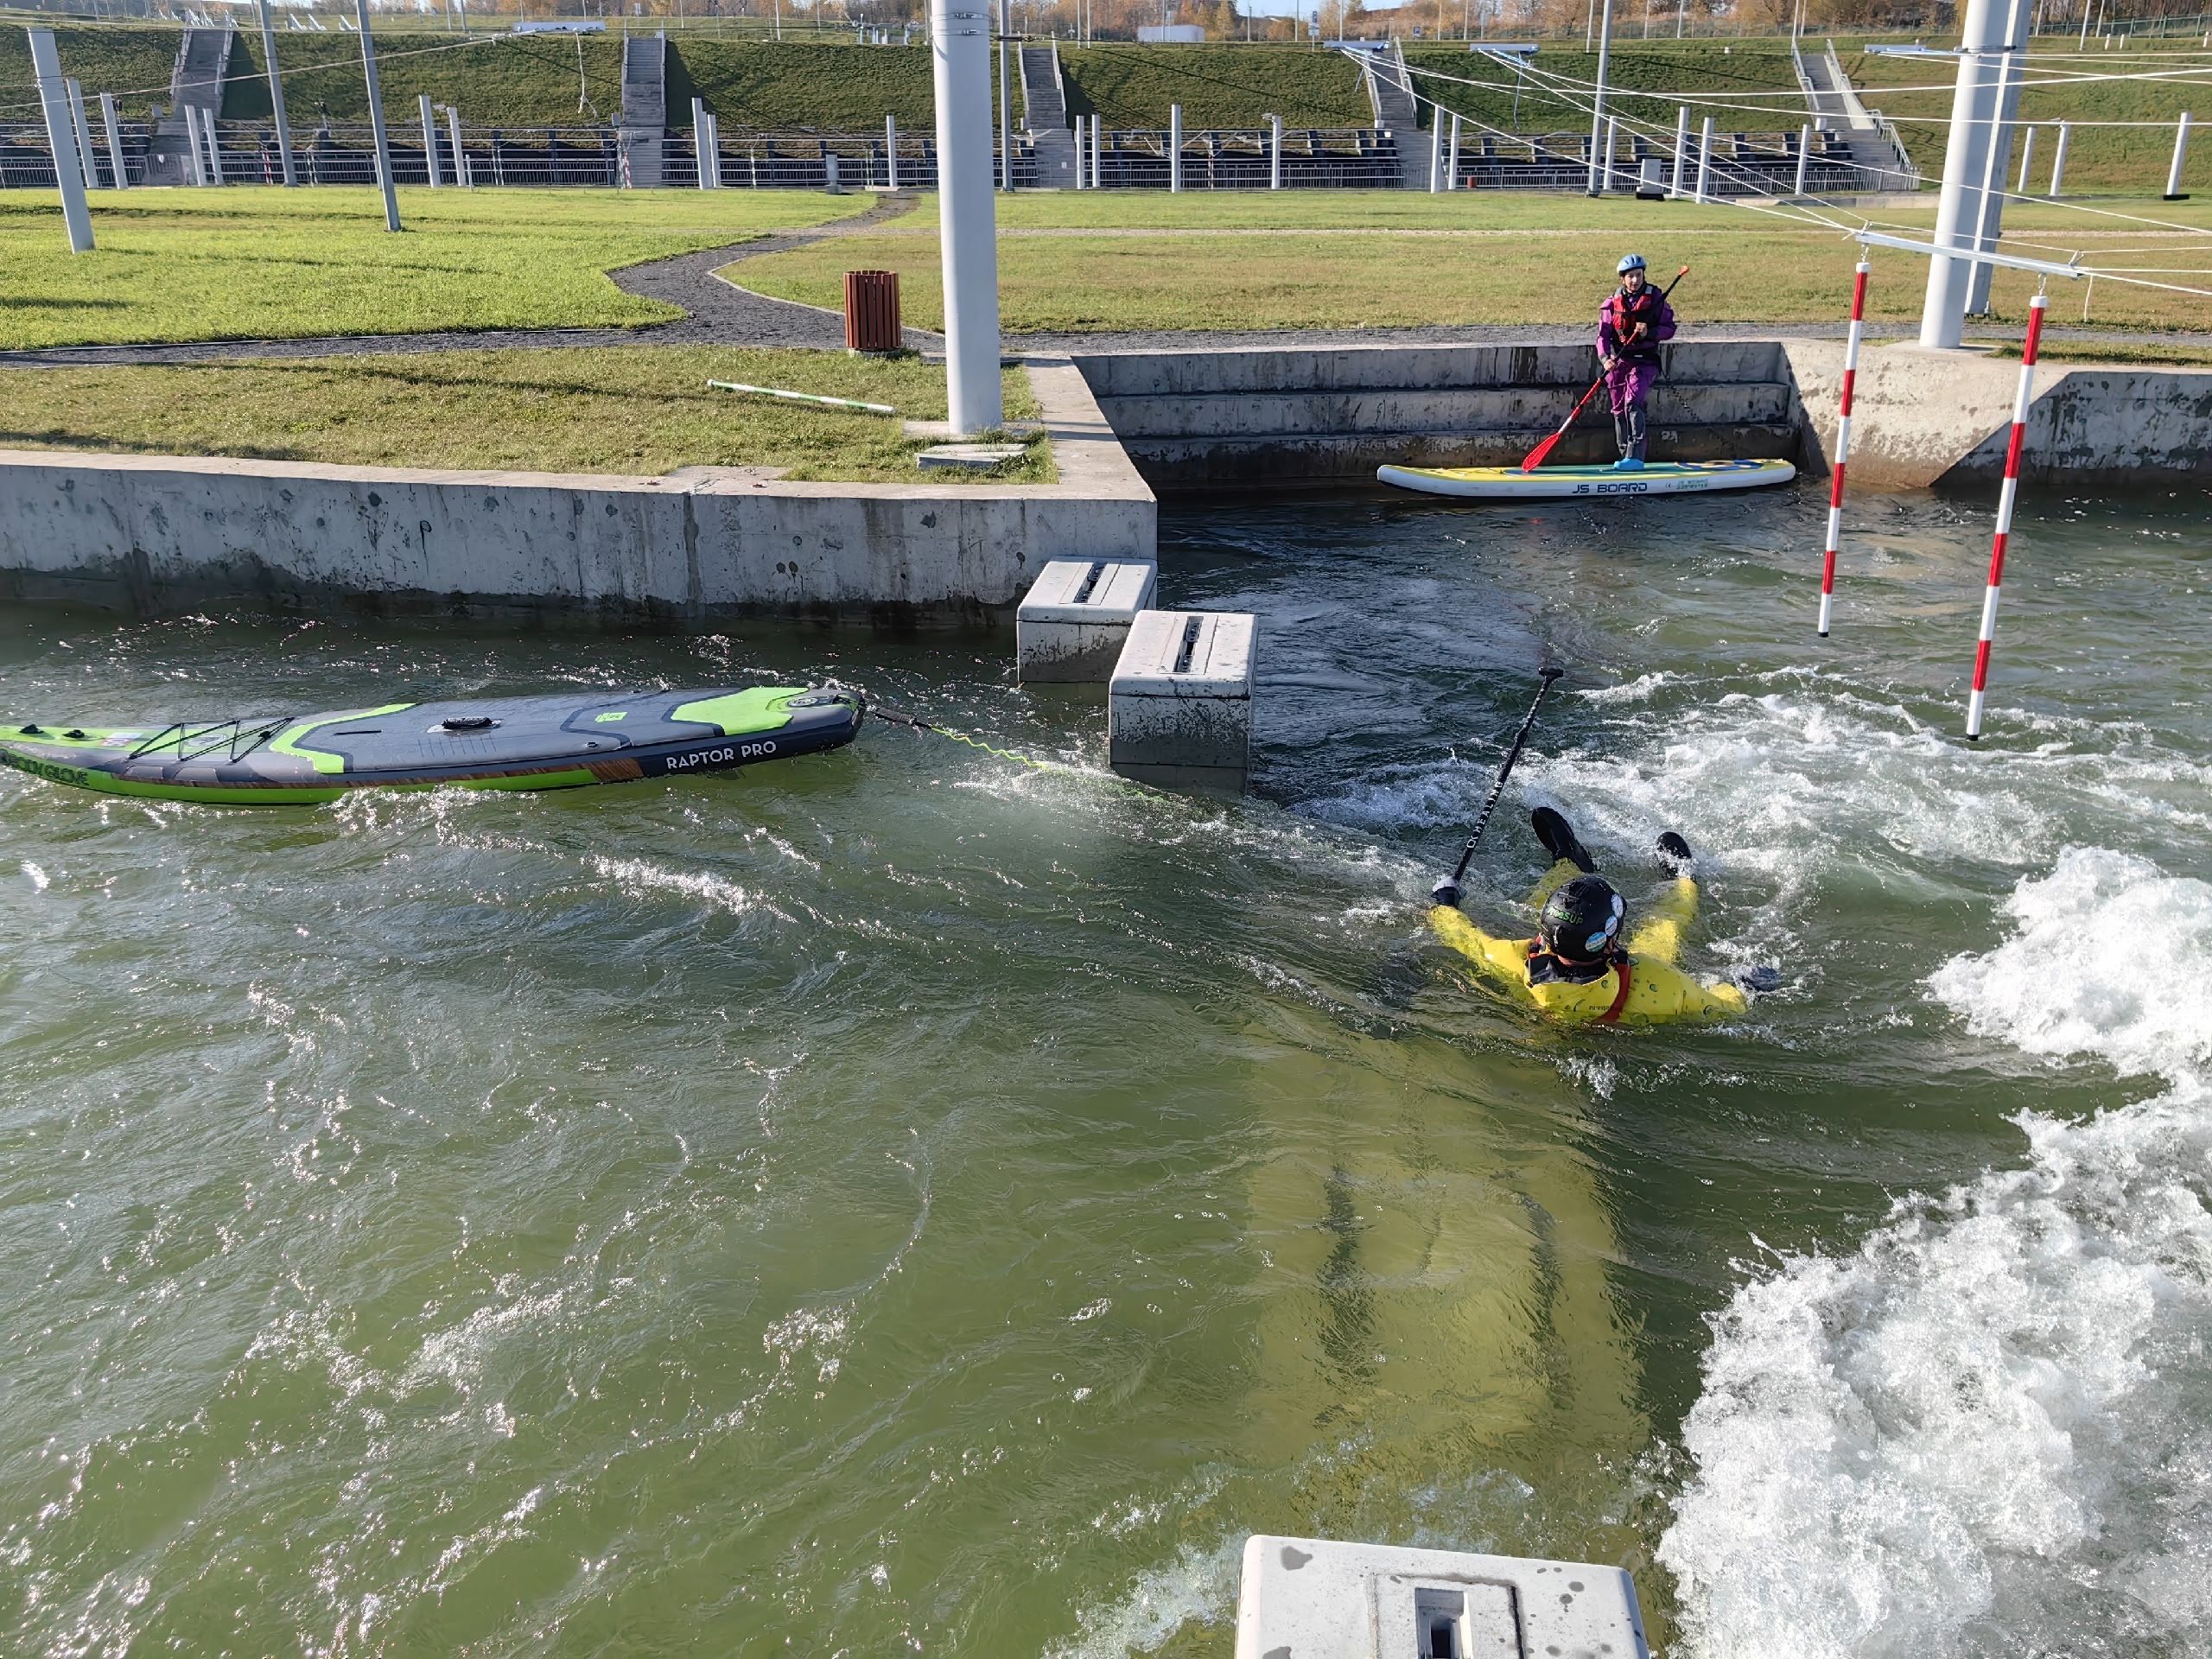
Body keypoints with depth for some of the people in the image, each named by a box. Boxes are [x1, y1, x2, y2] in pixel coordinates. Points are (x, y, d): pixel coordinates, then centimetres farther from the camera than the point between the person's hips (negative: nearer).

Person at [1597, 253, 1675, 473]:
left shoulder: (1655, 298, -1)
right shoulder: (1612, 303, 3)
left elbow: (1669, 328, 1)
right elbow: (1603, 335, -3)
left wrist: (1649, 332, -19)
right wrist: (1605, 358, -21)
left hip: (1645, 362, -3)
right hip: (1618, 361, 4)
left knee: (1632, 403, -21)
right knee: (1619, 410, 7)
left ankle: (1636, 457, -25)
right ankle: (1626, 456, 21)